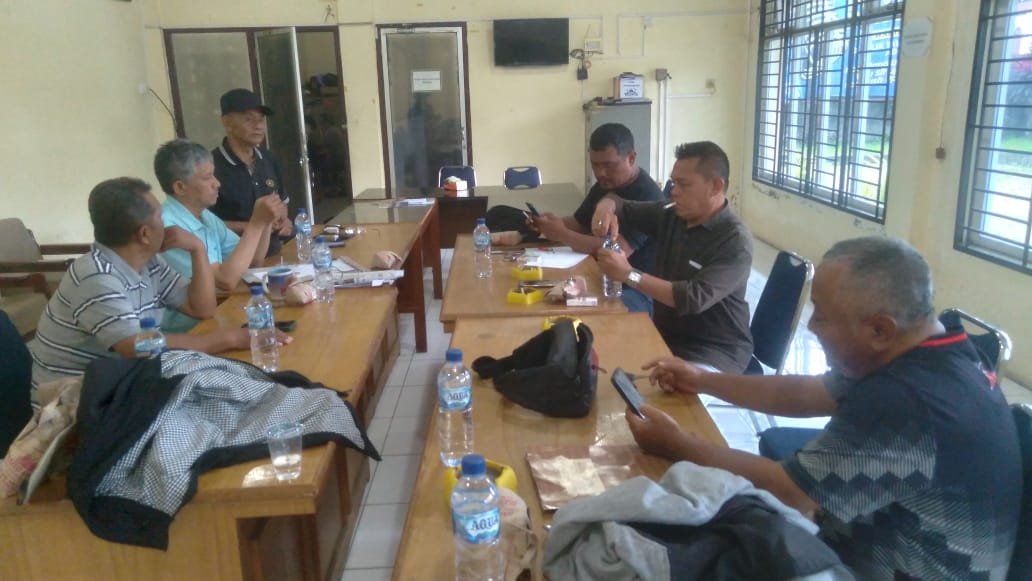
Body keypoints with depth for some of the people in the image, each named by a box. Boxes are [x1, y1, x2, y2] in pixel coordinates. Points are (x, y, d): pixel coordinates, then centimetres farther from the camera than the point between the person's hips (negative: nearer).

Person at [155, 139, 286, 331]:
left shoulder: (206, 216, 8)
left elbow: (252, 261, 13)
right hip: (188, 332, -8)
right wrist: (256, 223, -19)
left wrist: (266, 222, -4)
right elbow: (226, 281, -23)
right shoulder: (167, 227, -21)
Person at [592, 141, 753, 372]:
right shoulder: (670, 216, 2)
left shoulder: (735, 242, -18)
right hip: (664, 333, 7)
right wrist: (606, 207, -12)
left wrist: (630, 275, -30)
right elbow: (622, 207, 13)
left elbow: (695, 298, -29)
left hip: (717, 348, -6)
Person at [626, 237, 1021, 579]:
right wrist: (703, 381, 9)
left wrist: (676, 445, -16)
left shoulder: (902, 403, -34)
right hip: (895, 541, 8)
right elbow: (807, 394, 8)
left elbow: (787, 492, -26)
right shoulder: (931, 355, -4)